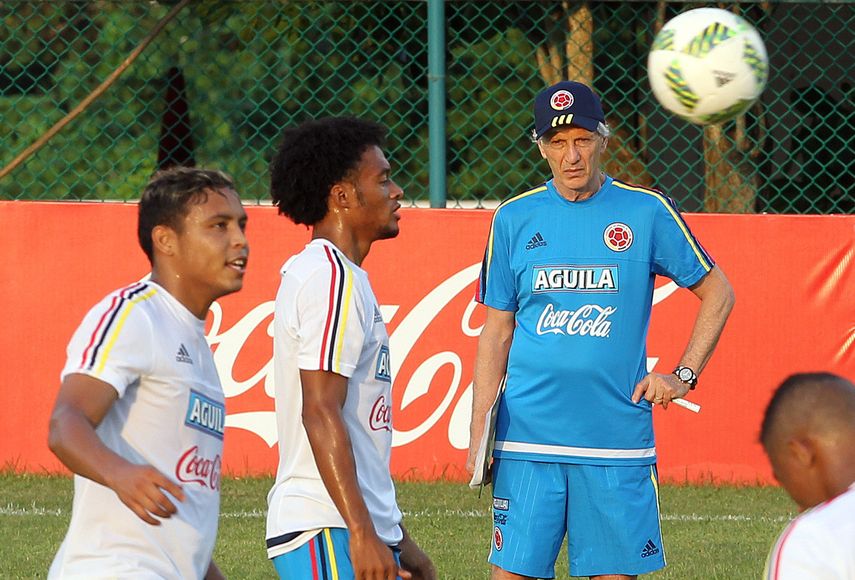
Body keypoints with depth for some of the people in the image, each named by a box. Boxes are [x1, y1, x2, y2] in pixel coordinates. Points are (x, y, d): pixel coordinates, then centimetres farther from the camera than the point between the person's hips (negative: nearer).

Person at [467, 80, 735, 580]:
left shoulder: (647, 212, 2)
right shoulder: (515, 219, 7)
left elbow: (718, 294, 12)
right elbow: (496, 333, 10)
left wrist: (684, 375, 1)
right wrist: (478, 431, 3)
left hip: (618, 440, -1)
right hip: (527, 437, 1)